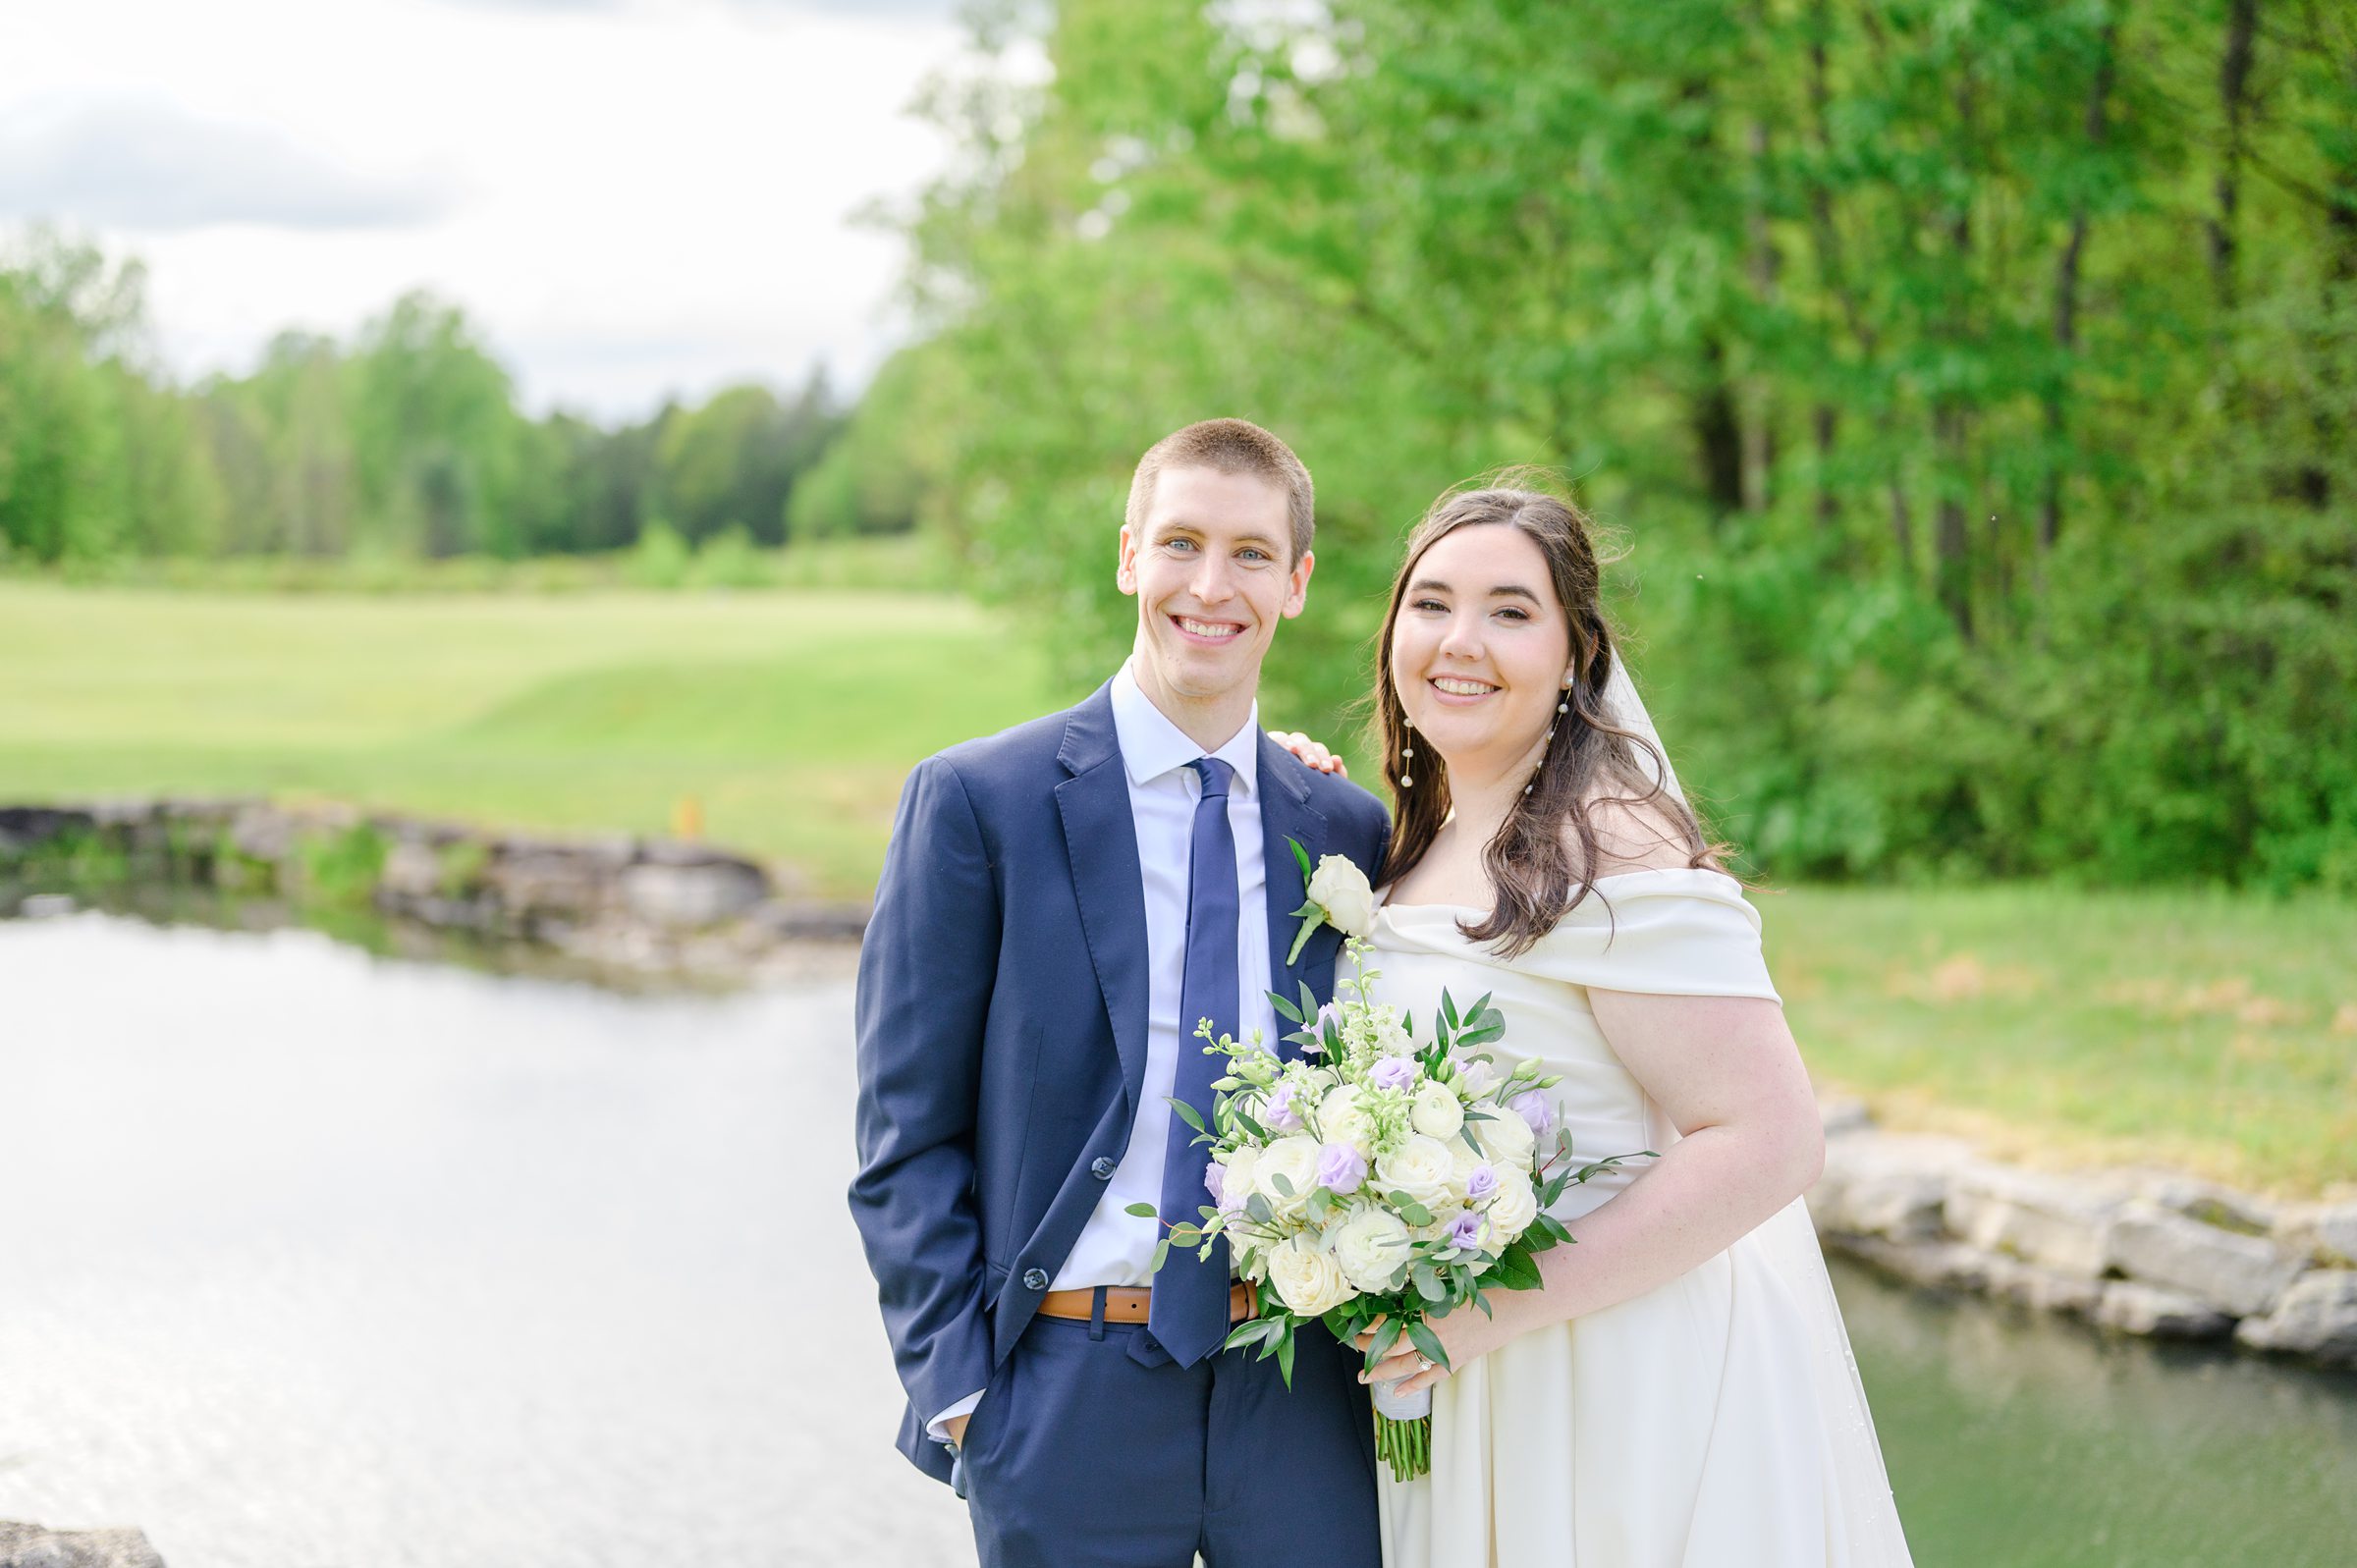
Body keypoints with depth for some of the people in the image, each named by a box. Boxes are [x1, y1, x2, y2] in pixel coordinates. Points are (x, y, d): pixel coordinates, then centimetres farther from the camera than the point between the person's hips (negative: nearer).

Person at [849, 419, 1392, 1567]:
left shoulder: (1350, 830, 8)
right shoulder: (976, 801, -3)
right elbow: (908, 1135, -3)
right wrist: (957, 1389, -9)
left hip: (1300, 1392, 3)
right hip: (1069, 1395, -3)